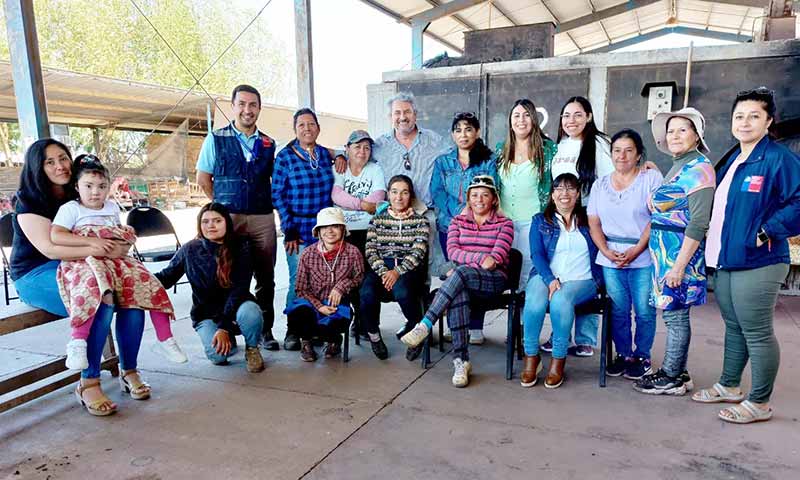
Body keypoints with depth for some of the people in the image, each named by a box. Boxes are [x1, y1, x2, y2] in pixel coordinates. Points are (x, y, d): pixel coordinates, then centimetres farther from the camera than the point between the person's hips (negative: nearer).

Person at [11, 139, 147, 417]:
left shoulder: (78, 198, 11)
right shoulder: (29, 201, -6)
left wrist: (120, 244, -10)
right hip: (36, 276, -5)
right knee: (100, 300, -32)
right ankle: (88, 384, -22)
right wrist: (101, 250, -31)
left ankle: (129, 370, -10)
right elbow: (49, 247, -20)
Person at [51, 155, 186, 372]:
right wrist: (92, 241, -22)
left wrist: (127, 237, 7)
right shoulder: (70, 209, 1)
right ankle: (77, 342, -32)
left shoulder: (112, 207, 19)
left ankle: (165, 340, -3)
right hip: (84, 263, -5)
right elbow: (56, 236, -14)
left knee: (150, 285, -11)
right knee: (94, 288, -39)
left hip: (116, 261, 5)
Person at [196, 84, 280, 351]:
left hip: (263, 219, 3)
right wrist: (224, 204, 4)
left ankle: (265, 330, 18)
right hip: (228, 219, -2)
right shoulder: (216, 139, 4)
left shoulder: (268, 144, 12)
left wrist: (267, 203, 6)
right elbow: (203, 179, 6)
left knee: (266, 278, 6)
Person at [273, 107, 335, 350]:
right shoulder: (285, 157, -2)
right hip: (299, 229, -4)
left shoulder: (326, 154, 10)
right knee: (299, 280, -3)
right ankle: (293, 329, 13)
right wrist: (289, 229, -8)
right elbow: (277, 195, -4)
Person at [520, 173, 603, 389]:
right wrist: (550, 279, -14)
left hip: (581, 280, -1)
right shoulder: (540, 221, 15)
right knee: (534, 303, -32)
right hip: (546, 276, 1)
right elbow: (537, 254, 2)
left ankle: (558, 360, -19)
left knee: (561, 300, -34)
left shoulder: (589, 220, 16)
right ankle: (531, 356, -14)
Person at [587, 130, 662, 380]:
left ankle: (642, 357, 18)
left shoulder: (652, 178, 0)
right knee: (618, 310, 7)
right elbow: (593, 223, 8)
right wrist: (606, 251, -7)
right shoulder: (600, 184, 13)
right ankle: (623, 355, 22)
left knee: (644, 311, 2)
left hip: (643, 258, -3)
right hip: (610, 260, 3)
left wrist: (635, 251, -14)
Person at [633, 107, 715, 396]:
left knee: (675, 314, 0)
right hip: (665, 251, 9)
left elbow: (699, 222, -19)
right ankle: (676, 373, 24)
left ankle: (671, 379, 11)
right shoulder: (677, 167, 15)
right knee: (674, 313, 14)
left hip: (680, 252, -9)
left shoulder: (698, 168, -12)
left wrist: (679, 265, -21)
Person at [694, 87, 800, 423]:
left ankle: (760, 403, 15)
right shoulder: (730, 160, 14)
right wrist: (713, 244, 14)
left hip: (756, 264, -8)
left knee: (756, 333, 1)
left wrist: (766, 233, -19)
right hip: (724, 261, 8)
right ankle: (729, 386, 33)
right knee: (734, 327, 19)